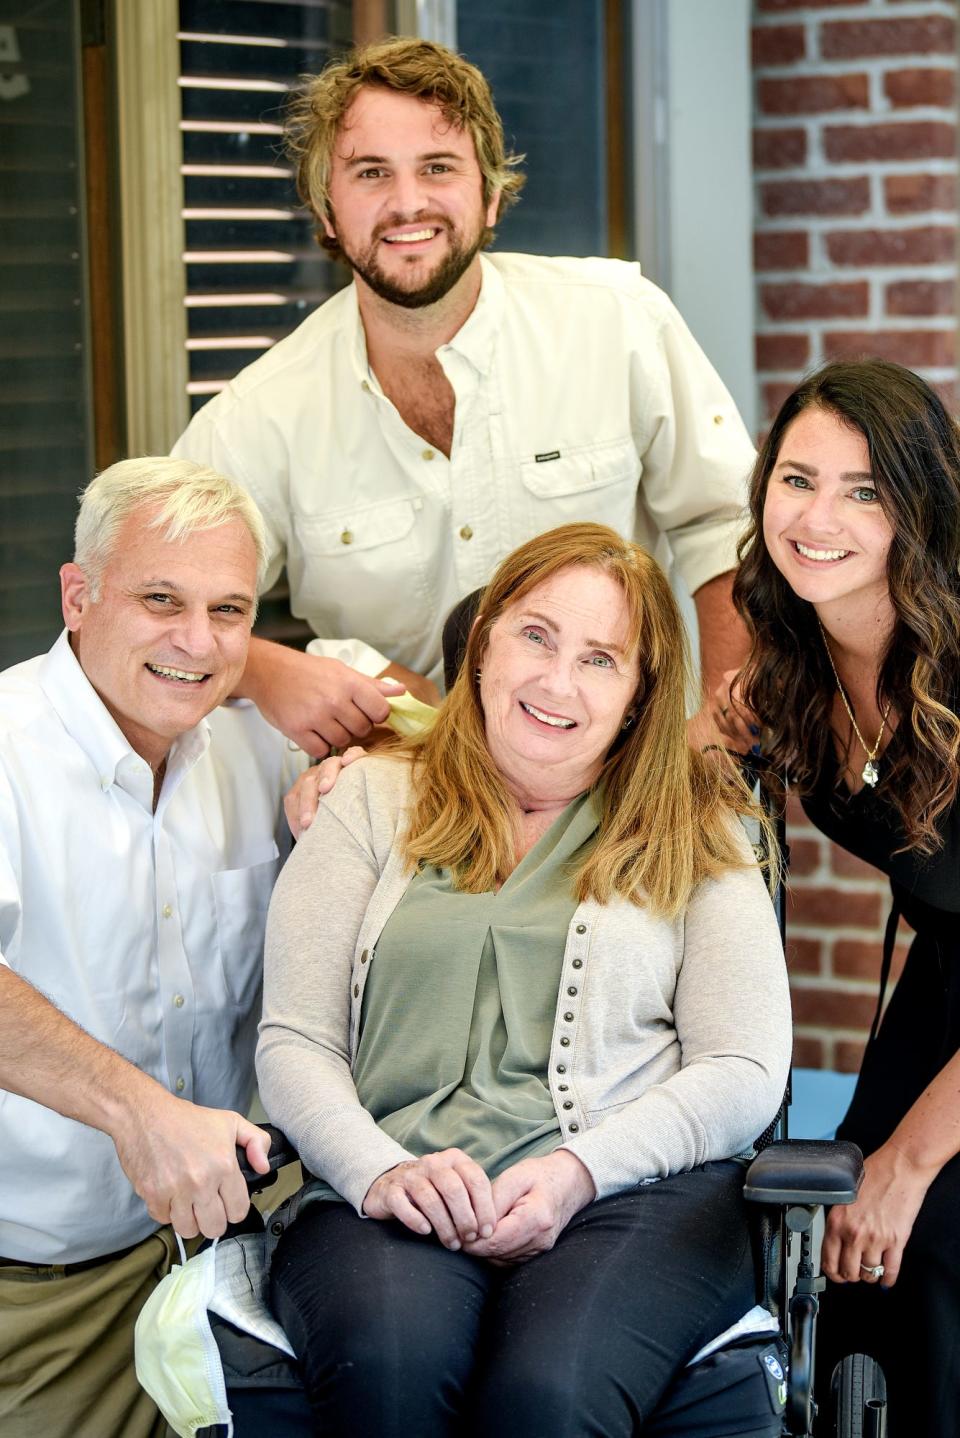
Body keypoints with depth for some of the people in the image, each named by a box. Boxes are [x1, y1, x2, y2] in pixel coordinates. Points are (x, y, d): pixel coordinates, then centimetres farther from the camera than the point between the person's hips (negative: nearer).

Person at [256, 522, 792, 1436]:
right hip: (388, 1200, 1)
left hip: (633, 1192, 0)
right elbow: (294, 1042, 9)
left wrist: (579, 1170, -10)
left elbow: (744, 1072, 6)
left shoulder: (693, 836, 15)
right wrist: (381, 1171, -11)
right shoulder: (373, 802, 17)